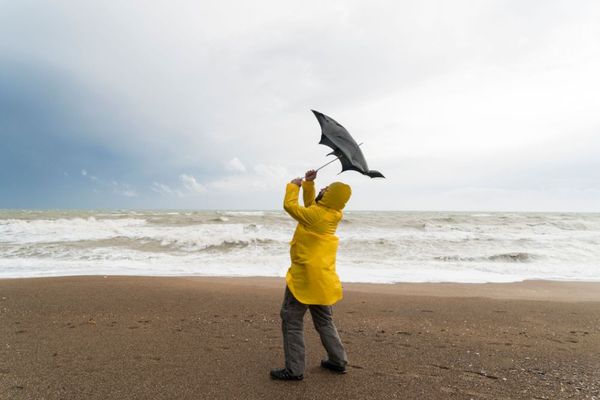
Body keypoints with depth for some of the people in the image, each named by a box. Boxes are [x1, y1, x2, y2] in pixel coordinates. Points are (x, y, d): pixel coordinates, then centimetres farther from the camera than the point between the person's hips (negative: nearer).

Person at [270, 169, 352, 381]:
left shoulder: (315, 215, -19)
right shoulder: (331, 214, 4)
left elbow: (289, 205, -7)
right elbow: (310, 204, 20)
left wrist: (294, 186, 7)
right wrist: (308, 183, 12)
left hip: (305, 275, -8)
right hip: (322, 276, 8)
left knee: (291, 320, 1)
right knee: (324, 320, 19)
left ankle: (294, 369, 6)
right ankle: (338, 361, 26)